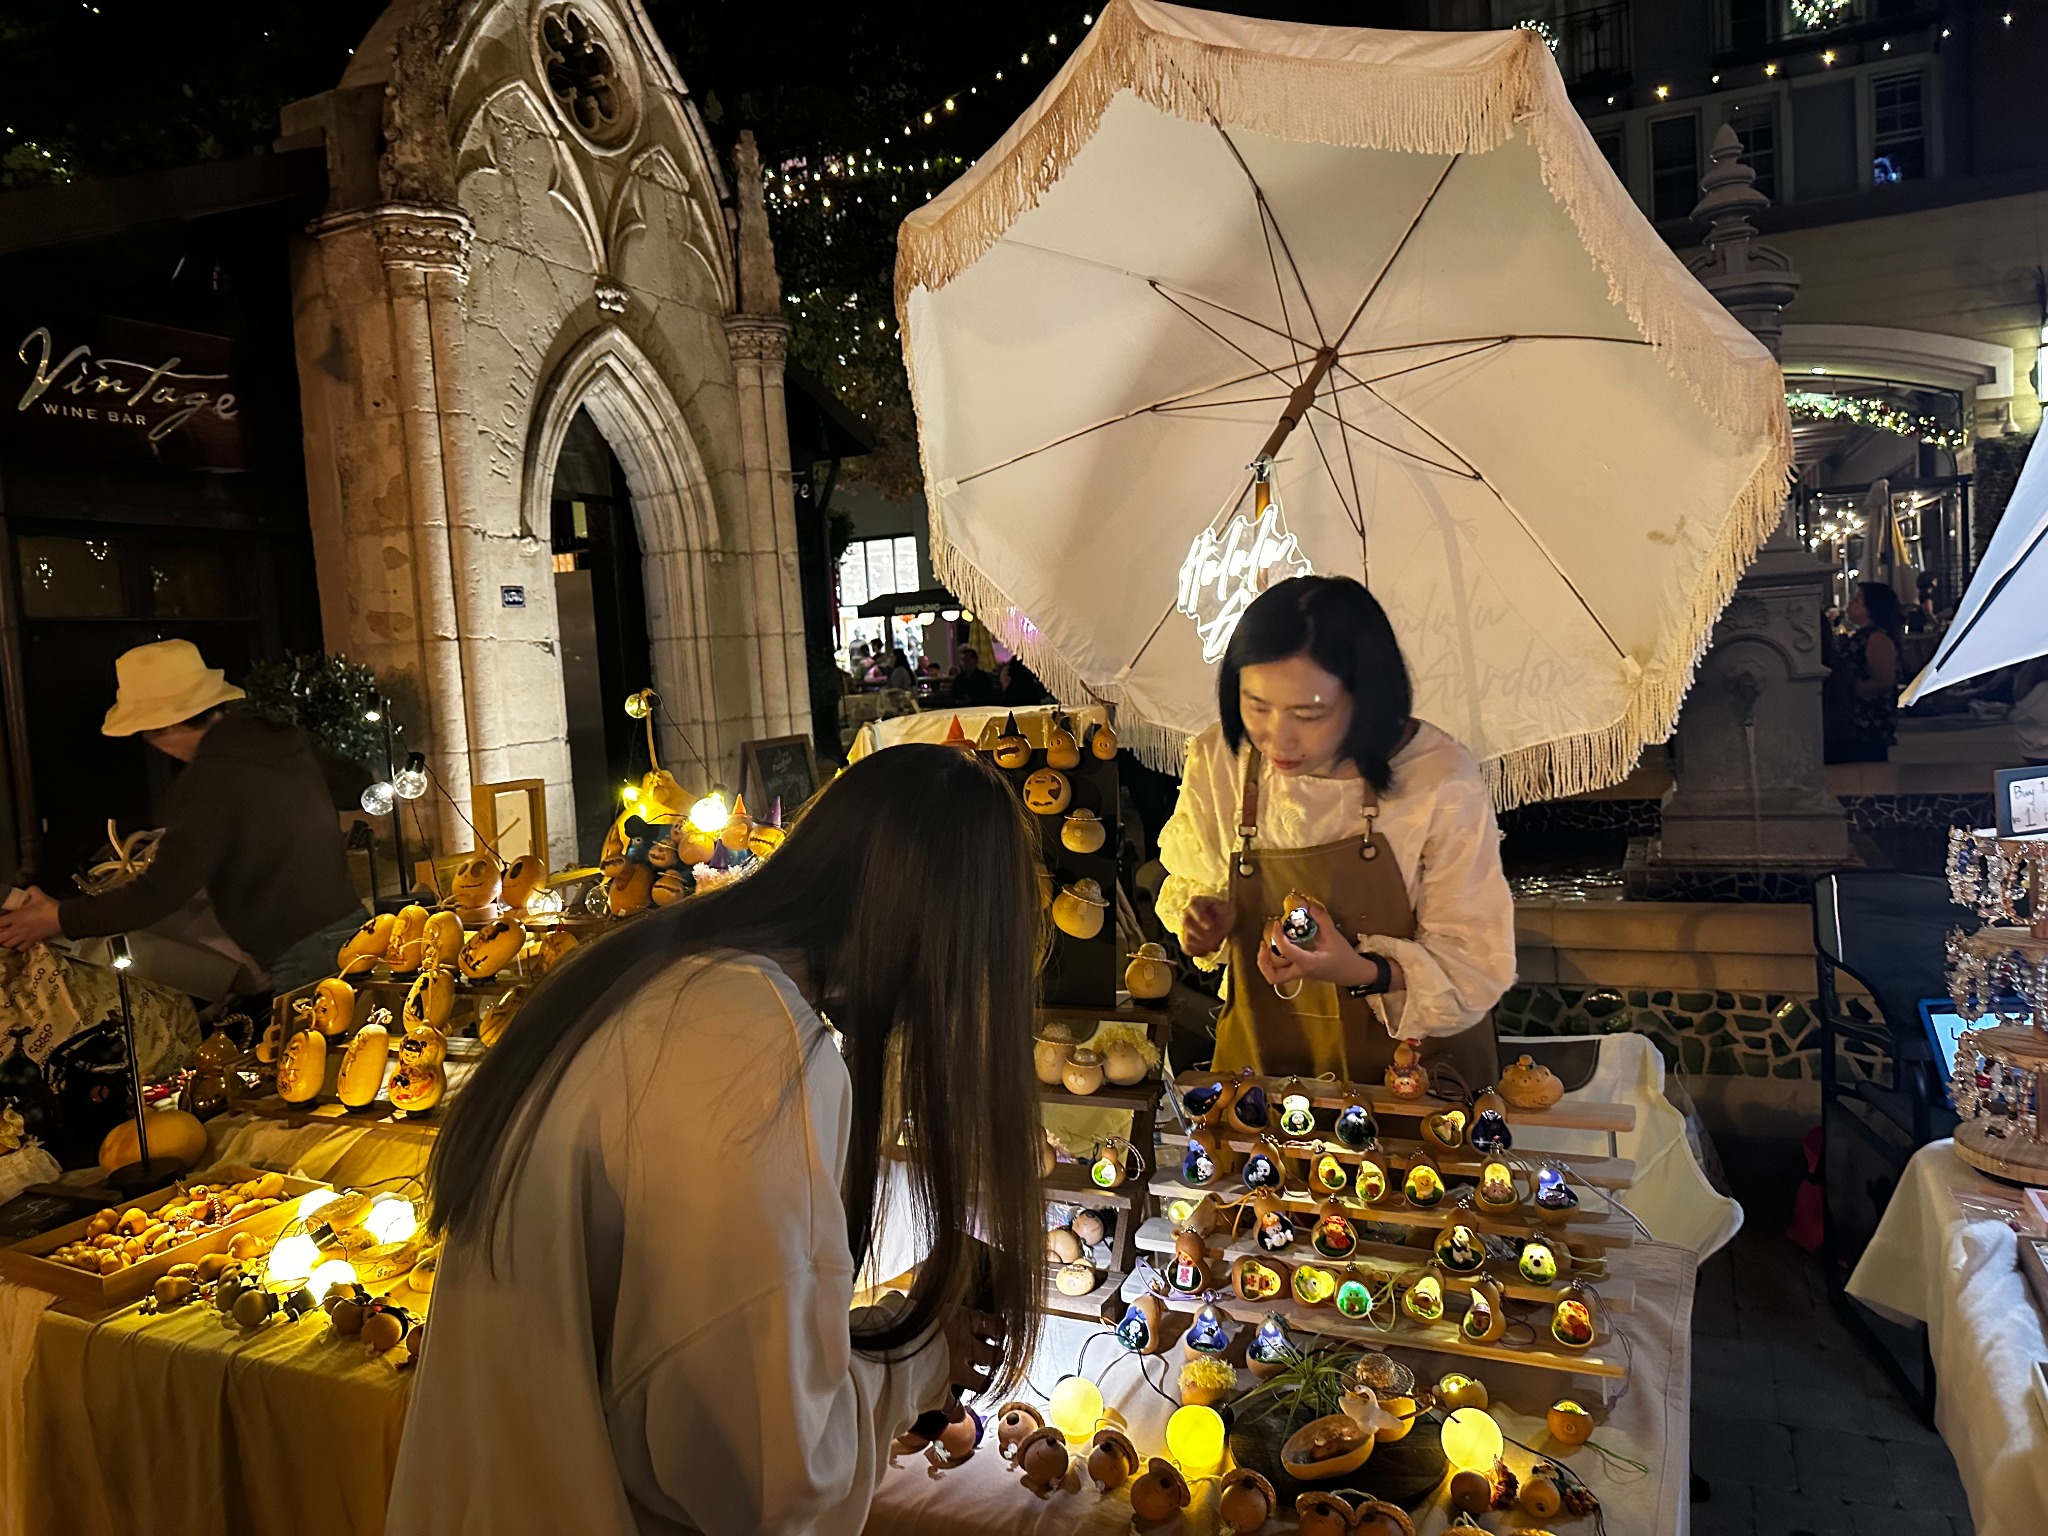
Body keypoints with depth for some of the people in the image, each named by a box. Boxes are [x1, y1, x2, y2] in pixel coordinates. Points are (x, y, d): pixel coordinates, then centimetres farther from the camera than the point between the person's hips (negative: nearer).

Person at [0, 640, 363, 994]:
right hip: (353, 926, 8)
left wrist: (59, 918, 0)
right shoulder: (285, 739, 6)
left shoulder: (207, 786, -16)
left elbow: (157, 896, -15)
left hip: (305, 959, -8)